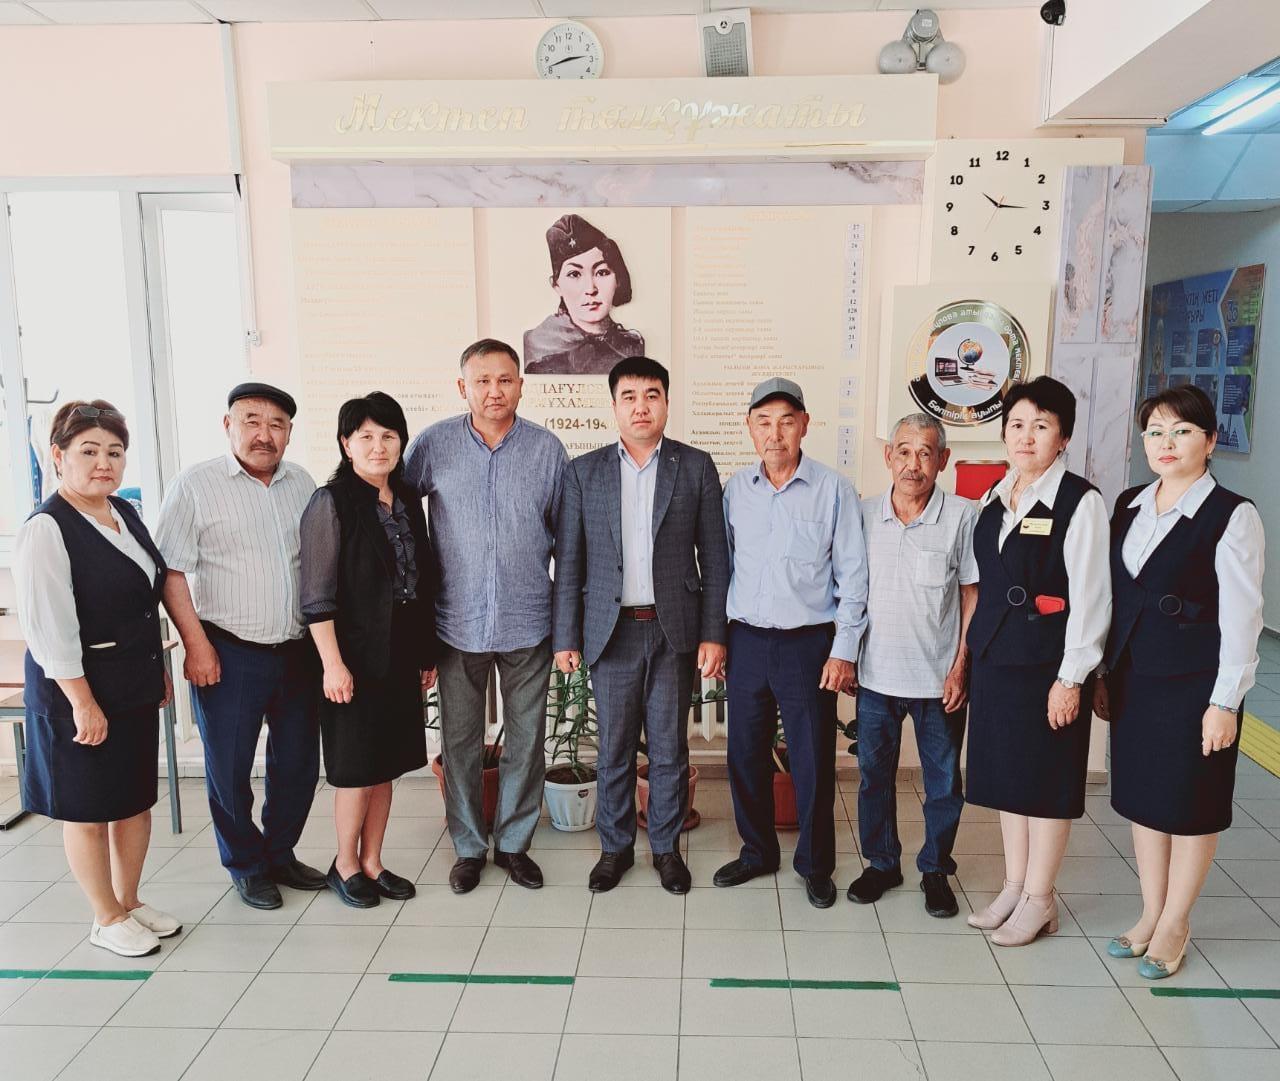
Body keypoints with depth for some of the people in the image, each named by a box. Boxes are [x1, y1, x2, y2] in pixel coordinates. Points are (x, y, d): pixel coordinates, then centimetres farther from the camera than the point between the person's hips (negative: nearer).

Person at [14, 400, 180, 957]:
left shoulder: (125, 514, 7)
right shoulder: (46, 530, -17)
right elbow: (49, 627, -20)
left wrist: (159, 670, 17)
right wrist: (83, 702, -20)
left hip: (135, 685, 8)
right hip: (79, 691, -8)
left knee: (136, 799, 17)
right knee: (88, 811, 8)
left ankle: (129, 901, 35)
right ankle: (107, 920, 26)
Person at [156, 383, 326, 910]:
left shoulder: (301, 482, 7)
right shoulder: (195, 485, -6)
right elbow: (171, 572, -8)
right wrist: (195, 643, -13)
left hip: (298, 650, 4)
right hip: (229, 653, -4)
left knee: (298, 763, 13)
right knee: (229, 767, 7)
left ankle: (280, 853, 34)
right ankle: (246, 866, 28)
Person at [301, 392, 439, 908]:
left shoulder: (407, 501, 8)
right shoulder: (331, 504, -11)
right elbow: (317, 597, -13)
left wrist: (427, 653, 13)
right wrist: (333, 664, -17)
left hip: (400, 657, 6)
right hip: (355, 658, -6)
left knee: (386, 764, 14)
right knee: (356, 769, 4)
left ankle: (372, 862, 29)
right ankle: (345, 865, 25)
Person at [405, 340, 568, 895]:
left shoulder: (547, 448, -2)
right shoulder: (433, 444, -4)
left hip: (528, 624, 0)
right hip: (457, 624, 0)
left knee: (526, 740, 10)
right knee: (460, 740, 11)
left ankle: (513, 842, 29)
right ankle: (468, 846, 30)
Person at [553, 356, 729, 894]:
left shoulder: (696, 466, 2)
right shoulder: (584, 471, 3)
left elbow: (714, 558, 1)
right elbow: (569, 561, 4)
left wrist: (713, 633, -3)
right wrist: (565, 637, 0)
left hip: (674, 630, 0)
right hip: (612, 631, 1)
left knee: (669, 748, 10)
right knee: (614, 749, 10)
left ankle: (666, 846, 29)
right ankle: (615, 846, 30)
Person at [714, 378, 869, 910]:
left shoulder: (833, 489, -6)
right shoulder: (735, 488, 4)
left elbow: (853, 576, -3)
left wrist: (844, 650, -7)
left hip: (808, 644, -3)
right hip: (746, 641, 3)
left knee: (813, 761, 6)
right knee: (745, 755, 12)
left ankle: (815, 864, 26)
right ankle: (757, 851, 33)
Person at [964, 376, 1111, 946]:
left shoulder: (1081, 502, -11)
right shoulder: (993, 498, 9)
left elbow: (1090, 597, -13)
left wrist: (1070, 679, -15)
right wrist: (974, 653, 12)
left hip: (1048, 663, -6)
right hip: (995, 657, 7)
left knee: (1047, 781, 6)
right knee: (1005, 775, 15)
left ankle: (1039, 900, 22)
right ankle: (1014, 887, 30)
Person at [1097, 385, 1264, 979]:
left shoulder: (1232, 516, -11)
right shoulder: (1129, 506, 6)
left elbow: (1240, 617, -12)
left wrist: (1225, 702, -13)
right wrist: (1102, 674, 10)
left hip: (1194, 685, -5)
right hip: (1132, 680, 6)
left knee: (1191, 806, 8)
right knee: (1141, 798, 15)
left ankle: (1174, 925, 26)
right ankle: (1150, 915, 31)